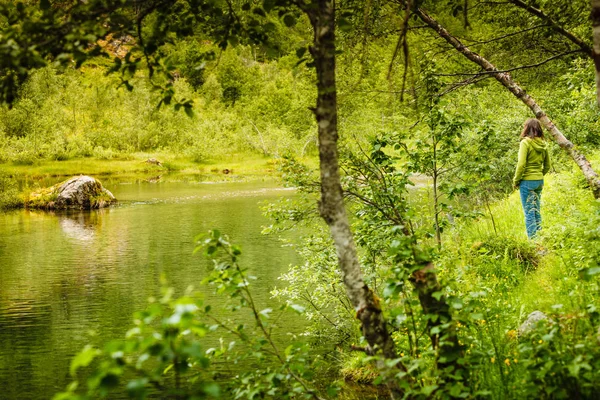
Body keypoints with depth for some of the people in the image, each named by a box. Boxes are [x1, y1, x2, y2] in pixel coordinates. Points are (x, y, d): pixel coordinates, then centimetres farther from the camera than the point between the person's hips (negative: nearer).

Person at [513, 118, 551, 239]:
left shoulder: (526, 143, -13)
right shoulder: (543, 144, 7)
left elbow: (521, 164, -18)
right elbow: (547, 166, 13)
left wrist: (516, 180, -7)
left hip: (527, 181, -7)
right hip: (540, 181, 7)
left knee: (529, 212, -1)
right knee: (537, 210, 16)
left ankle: (533, 239, 0)